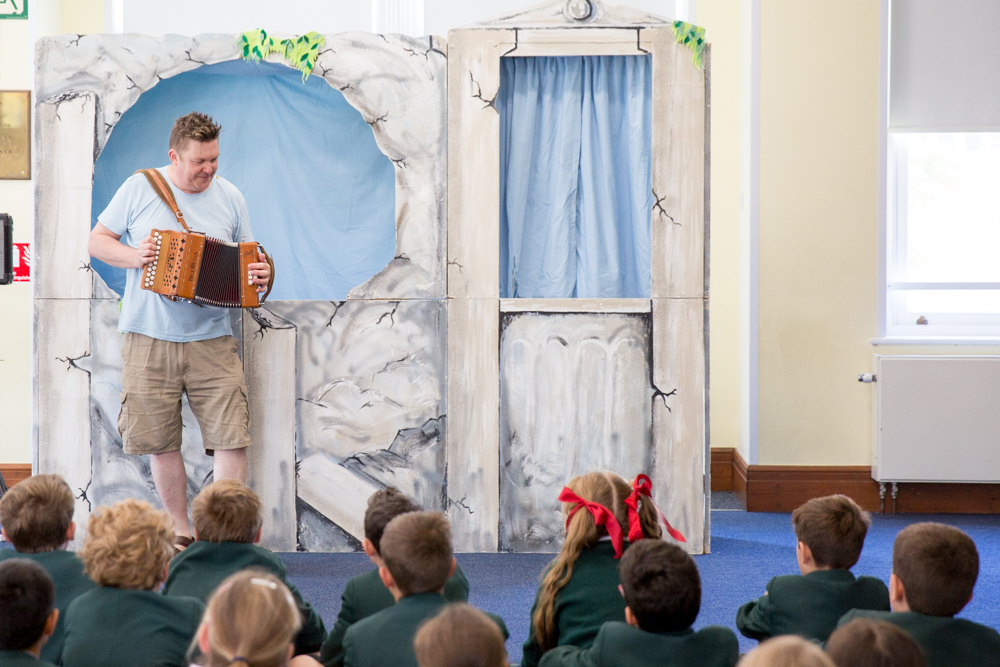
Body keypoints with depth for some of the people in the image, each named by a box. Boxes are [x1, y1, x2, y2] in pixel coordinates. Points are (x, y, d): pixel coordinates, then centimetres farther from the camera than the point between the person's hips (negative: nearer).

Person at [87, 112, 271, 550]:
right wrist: (132, 256, -11)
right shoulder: (139, 189, 2)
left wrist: (260, 275, -7)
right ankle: (180, 533, 19)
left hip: (211, 340, 1)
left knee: (232, 437, -9)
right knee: (160, 440, 5)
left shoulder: (229, 197, 7)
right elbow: (97, 241, 8)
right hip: (149, 338, -1)